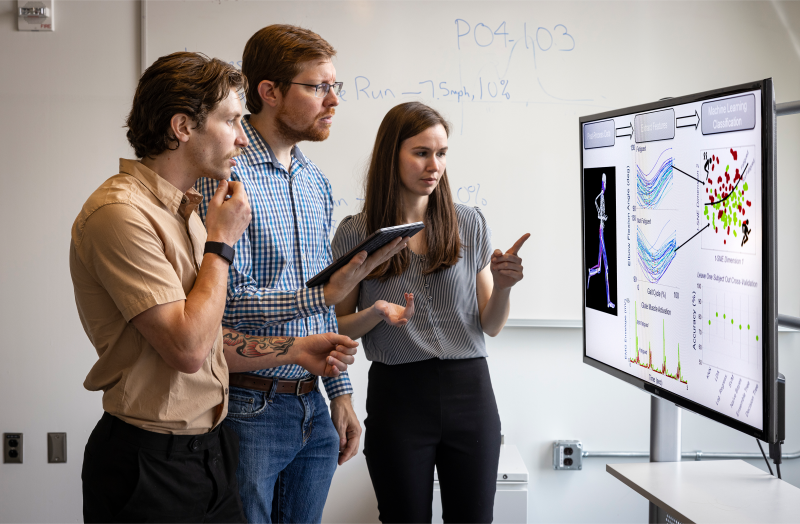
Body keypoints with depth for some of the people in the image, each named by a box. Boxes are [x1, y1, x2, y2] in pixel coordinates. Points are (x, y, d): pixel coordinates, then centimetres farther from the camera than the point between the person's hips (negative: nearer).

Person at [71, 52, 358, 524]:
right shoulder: (122, 212, -19)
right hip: (152, 464, -9)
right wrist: (221, 242, -13)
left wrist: (295, 349, 9)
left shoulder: (180, 210, 13)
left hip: (208, 450, 9)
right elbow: (187, 349, -24)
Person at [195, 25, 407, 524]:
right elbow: (228, 304, -20)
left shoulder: (316, 182, 12)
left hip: (313, 408, 8)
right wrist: (326, 294, -26)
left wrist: (340, 393, 15)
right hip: (247, 408, -7)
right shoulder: (224, 174, -15)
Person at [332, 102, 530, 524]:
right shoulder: (354, 234, -2)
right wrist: (375, 313, -16)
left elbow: (491, 326, 6)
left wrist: (502, 287, -14)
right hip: (397, 393, -2)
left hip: (469, 392, 2)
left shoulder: (469, 224, 3)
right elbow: (338, 328, 4)